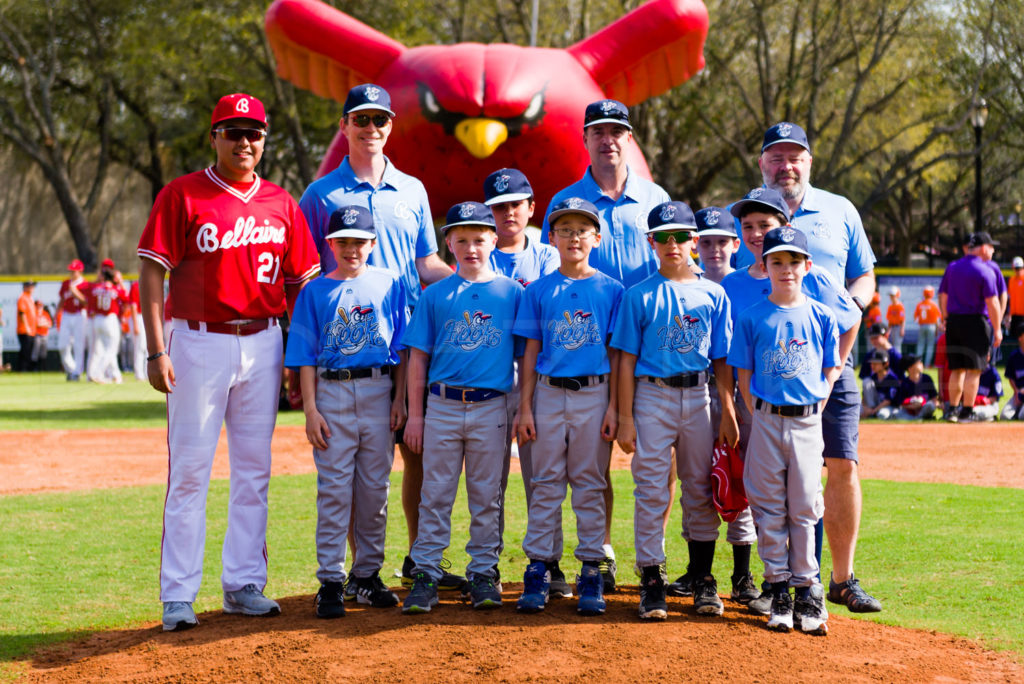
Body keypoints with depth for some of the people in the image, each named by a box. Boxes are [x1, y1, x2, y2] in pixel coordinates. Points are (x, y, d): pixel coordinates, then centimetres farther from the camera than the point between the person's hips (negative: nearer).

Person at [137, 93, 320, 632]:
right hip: (199, 343, -4)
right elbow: (152, 273, -6)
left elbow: (301, 283, 13)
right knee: (189, 470, -3)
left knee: (254, 471, 8)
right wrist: (156, 352, -13)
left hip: (263, 345, 4)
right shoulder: (181, 195, -2)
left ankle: (244, 585, 16)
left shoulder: (281, 204, 10)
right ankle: (178, 596, 0)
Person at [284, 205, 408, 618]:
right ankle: (330, 580, -2)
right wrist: (310, 409, -6)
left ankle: (368, 574, 15)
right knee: (334, 488, -4)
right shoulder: (316, 291, 5)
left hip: (378, 391, 2)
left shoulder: (390, 284, 9)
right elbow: (305, 356, 2)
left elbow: (401, 347, 9)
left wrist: (400, 399, 2)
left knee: (375, 488, 6)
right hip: (332, 392, -2)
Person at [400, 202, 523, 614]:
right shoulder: (435, 296, 6)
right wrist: (415, 413, 1)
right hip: (443, 406, 0)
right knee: (435, 494, 2)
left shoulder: (513, 293, 5)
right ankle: (425, 575, 5)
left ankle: (483, 573, 14)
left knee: (486, 496, 6)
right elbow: (418, 357, 6)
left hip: (491, 408, 0)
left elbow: (526, 353, 7)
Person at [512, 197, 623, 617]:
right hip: (548, 393, 1)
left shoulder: (610, 290, 4)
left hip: (594, 396, -1)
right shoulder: (539, 290, 6)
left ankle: (591, 571, 7)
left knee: (590, 484, 3)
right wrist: (525, 408, 1)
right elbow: (531, 351, 7)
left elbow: (616, 353, 4)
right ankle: (539, 567, 8)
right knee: (546, 484, 3)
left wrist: (613, 406, -2)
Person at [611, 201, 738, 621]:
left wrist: (728, 413, 2)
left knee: (701, 490, 7)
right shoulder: (639, 296, 2)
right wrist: (626, 418, -5)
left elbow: (722, 359, 9)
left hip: (697, 397, 2)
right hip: (652, 395, -2)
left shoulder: (713, 294, 7)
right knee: (651, 491, -3)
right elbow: (627, 359, 0)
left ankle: (703, 580, 16)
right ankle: (651, 581, 3)